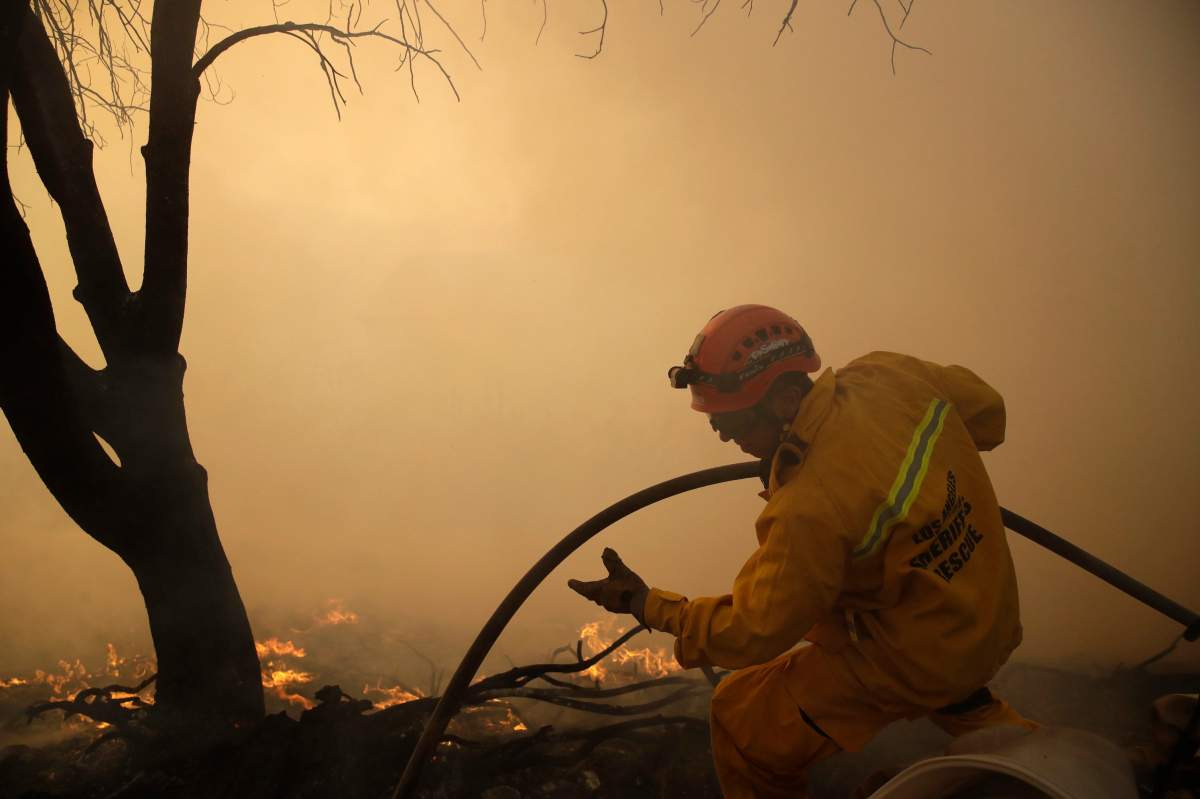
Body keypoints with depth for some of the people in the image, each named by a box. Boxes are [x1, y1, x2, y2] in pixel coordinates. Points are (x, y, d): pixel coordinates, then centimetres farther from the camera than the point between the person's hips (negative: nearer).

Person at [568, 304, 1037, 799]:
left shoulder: (810, 509, -33)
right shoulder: (886, 376, -14)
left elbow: (753, 632, -21)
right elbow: (986, 411, 5)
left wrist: (645, 604, -10)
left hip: (913, 661, -7)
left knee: (741, 716, 4)